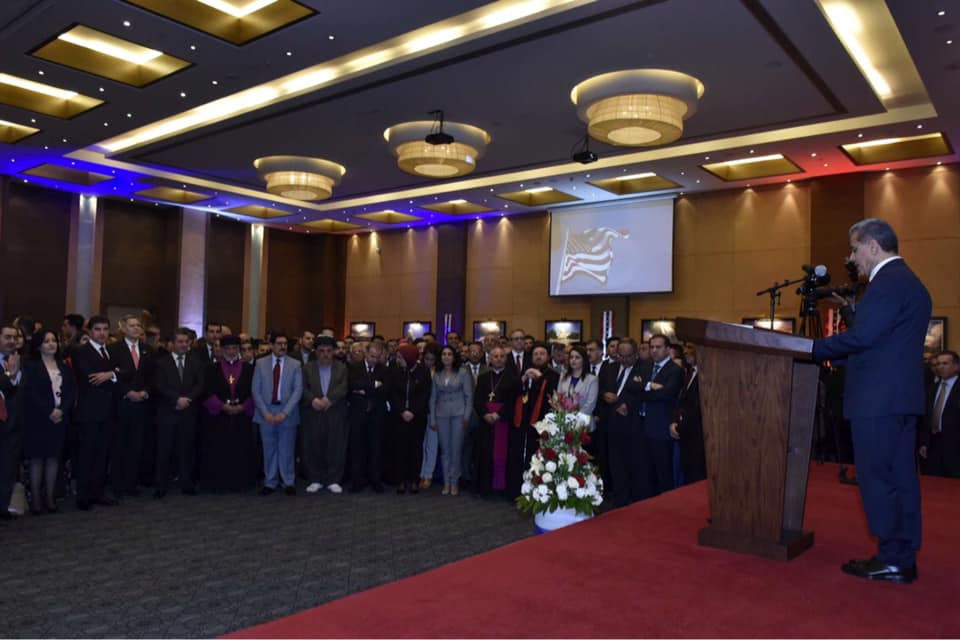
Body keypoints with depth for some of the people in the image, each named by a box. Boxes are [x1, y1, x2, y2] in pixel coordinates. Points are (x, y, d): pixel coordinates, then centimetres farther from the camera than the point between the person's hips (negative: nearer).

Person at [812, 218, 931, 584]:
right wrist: (833, 353, 14)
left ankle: (892, 561, 5)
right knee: (900, 477, 12)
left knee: (877, 478, -3)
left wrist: (813, 350, -10)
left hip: (879, 398, -10)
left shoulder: (889, 281, -13)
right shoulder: (908, 281, 19)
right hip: (901, 395, 10)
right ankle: (903, 559, 19)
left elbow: (862, 336, -21)